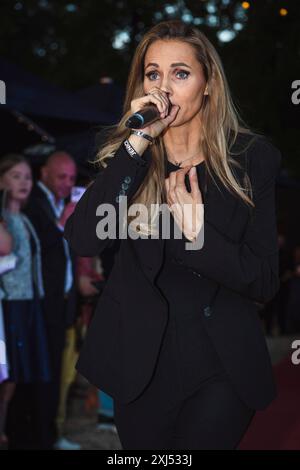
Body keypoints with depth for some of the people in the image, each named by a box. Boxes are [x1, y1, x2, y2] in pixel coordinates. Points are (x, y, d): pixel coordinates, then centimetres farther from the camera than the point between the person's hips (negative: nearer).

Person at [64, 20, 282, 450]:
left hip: (223, 366, -2)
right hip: (141, 363, 2)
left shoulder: (252, 157, -7)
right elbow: (82, 241, -17)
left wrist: (199, 235, -25)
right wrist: (135, 147, -23)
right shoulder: (126, 153, -1)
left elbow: (265, 281, -8)